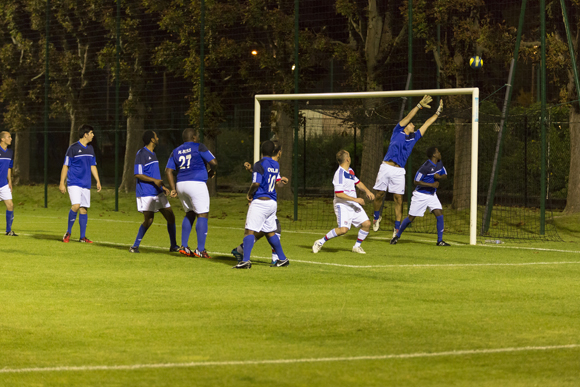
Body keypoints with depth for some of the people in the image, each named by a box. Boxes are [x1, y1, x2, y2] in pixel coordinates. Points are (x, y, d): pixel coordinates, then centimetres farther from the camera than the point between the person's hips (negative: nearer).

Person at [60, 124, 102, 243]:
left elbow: (93, 166, 21)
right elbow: (65, 166, -5)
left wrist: (98, 181, 14)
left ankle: (82, 237, 9)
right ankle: (68, 233, -5)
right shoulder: (73, 148, -6)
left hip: (86, 184, 6)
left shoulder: (90, 149, 13)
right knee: (76, 206, -20)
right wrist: (62, 183, -8)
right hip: (74, 183, -6)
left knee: (83, 209, 4)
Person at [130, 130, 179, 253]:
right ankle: (135, 246, 1)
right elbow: (138, 174, -16)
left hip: (158, 192, 9)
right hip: (146, 193, -9)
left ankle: (173, 246, 15)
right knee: (148, 220, -12)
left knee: (170, 217, 5)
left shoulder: (153, 154, 18)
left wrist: (163, 187, 19)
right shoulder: (141, 154, -11)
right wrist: (154, 180, -21)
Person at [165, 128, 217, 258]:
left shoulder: (176, 151, 15)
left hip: (181, 184, 7)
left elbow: (168, 170, 9)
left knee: (190, 214, 20)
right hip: (196, 183, -7)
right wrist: (211, 172, 13)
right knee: (202, 215, -4)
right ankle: (200, 250, -10)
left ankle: (184, 246, 16)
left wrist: (173, 188, 10)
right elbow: (213, 162, -7)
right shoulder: (199, 147, -1)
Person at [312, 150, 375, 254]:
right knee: (343, 229, -23)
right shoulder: (339, 173, -17)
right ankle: (320, 242, -8)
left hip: (354, 205, 9)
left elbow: (358, 183, 28)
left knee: (367, 224, -1)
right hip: (342, 205, -9)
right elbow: (338, 194, -22)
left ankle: (357, 246, 15)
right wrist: (355, 199, -21)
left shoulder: (350, 171, 12)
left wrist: (367, 191, 9)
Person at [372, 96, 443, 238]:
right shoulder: (398, 132, 11)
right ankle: (376, 217, 27)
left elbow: (427, 124, 22)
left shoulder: (414, 138, 19)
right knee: (379, 194, 2)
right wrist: (419, 106, -7)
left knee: (398, 199, -3)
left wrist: (438, 112, 23)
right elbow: (408, 117, 1)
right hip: (386, 167, -2)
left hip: (399, 171, 2)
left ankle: (397, 228, 1)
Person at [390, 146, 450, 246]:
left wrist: (439, 177, -11)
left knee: (439, 214, -8)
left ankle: (440, 240, -2)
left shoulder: (439, 164, 1)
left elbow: (445, 176, 13)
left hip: (432, 195, 6)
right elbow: (416, 182, -21)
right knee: (411, 217, 0)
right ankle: (397, 236, 19)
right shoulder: (426, 167, -23)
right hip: (420, 195, -6)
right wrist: (432, 185, -24)